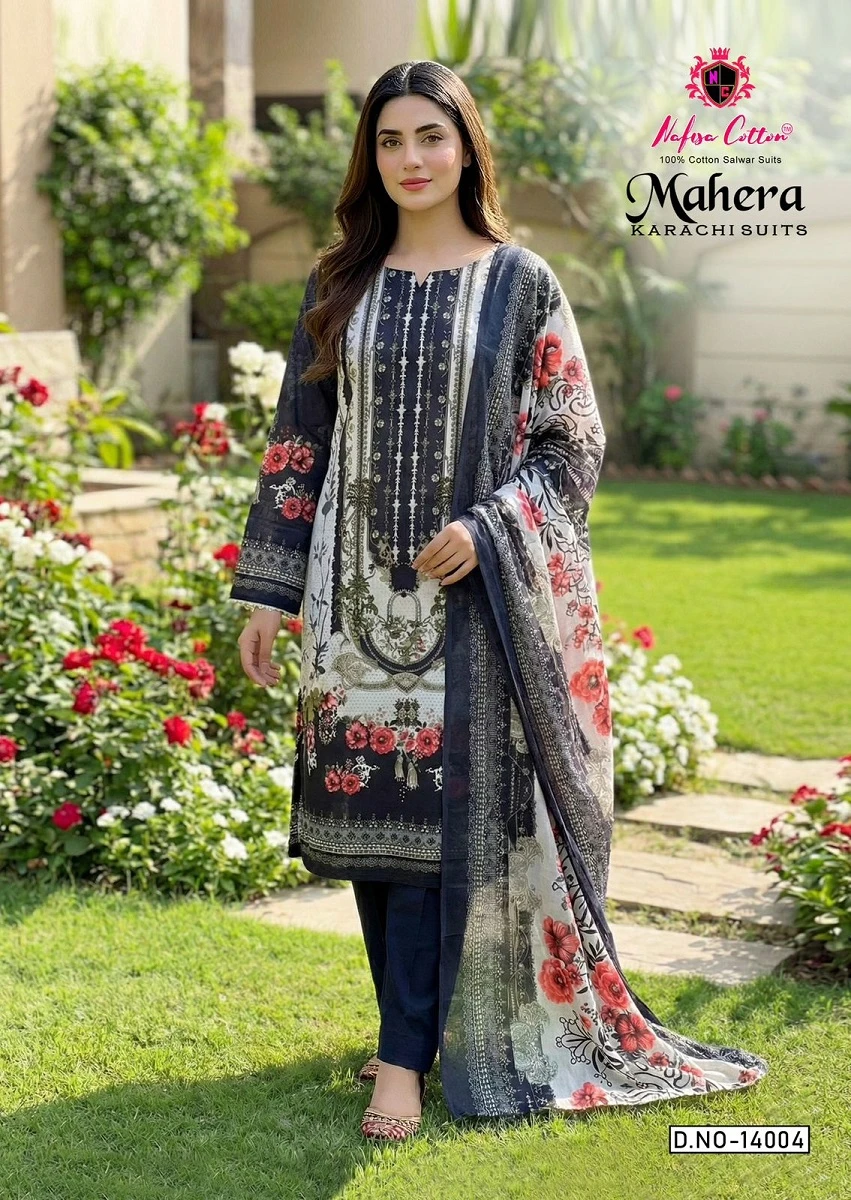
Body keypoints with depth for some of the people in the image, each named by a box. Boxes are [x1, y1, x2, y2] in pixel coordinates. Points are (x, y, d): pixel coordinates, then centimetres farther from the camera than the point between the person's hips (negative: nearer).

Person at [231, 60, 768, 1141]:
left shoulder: (521, 282, 0)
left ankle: (406, 1058, 0)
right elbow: (299, 443, 8)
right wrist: (267, 591, 4)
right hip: (360, 590, 3)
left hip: (472, 590, -3)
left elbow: (571, 444, 0)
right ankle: (417, 1026, 23)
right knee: (370, 808, 7)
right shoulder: (339, 286, 8)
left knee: (436, 816, -6)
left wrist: (485, 530, -16)